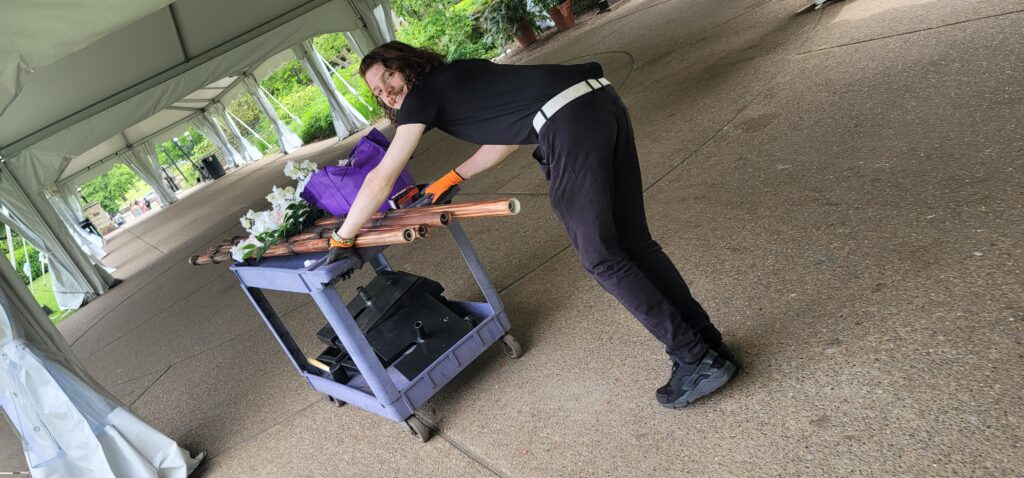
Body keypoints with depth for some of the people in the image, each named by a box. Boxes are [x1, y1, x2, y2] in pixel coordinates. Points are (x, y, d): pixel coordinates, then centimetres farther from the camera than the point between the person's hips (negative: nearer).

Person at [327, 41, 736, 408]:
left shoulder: (423, 94, 9)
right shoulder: (458, 78, 31)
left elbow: (380, 181, 9)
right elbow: (506, 134, 38)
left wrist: (342, 239, 18)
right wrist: (452, 178, 40)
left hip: (568, 122, -8)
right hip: (602, 97, 8)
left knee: (602, 258, 1)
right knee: (633, 243, 12)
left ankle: (697, 360, 5)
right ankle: (710, 346, 18)